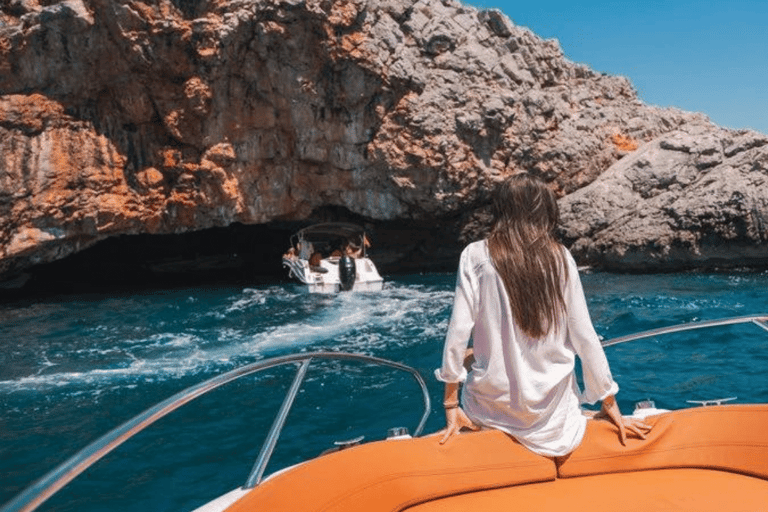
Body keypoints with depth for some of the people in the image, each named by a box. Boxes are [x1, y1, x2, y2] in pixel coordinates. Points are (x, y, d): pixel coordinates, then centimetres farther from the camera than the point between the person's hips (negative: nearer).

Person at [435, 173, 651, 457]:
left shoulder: (476, 255, -9)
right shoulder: (560, 257, -4)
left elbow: (458, 332, -12)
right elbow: (585, 337, -3)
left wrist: (451, 404, -3)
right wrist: (610, 404, 8)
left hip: (492, 404, -2)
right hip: (551, 408, 3)